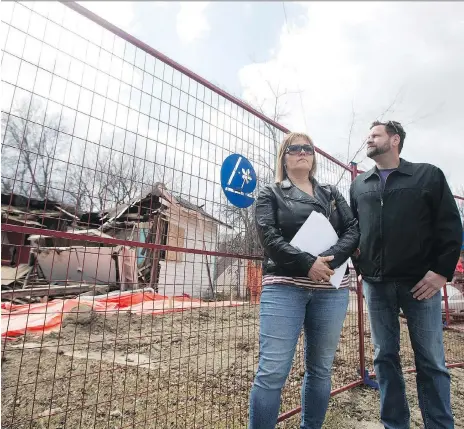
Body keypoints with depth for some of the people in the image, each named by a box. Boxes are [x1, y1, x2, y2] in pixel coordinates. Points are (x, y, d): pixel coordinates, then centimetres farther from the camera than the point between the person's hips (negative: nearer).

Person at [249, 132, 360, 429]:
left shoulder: (332, 194, 19)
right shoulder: (270, 194, 9)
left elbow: (354, 231, 6)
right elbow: (269, 237, -6)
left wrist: (329, 260, -13)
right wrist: (307, 263, -19)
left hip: (331, 290, 4)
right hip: (284, 287, -3)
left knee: (320, 369, 13)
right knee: (272, 372, -7)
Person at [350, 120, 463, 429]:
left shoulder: (428, 175, 4)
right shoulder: (359, 185, 14)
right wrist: (359, 266, 5)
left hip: (421, 281, -3)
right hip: (376, 284, 3)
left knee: (431, 362, 6)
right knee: (385, 358, 10)